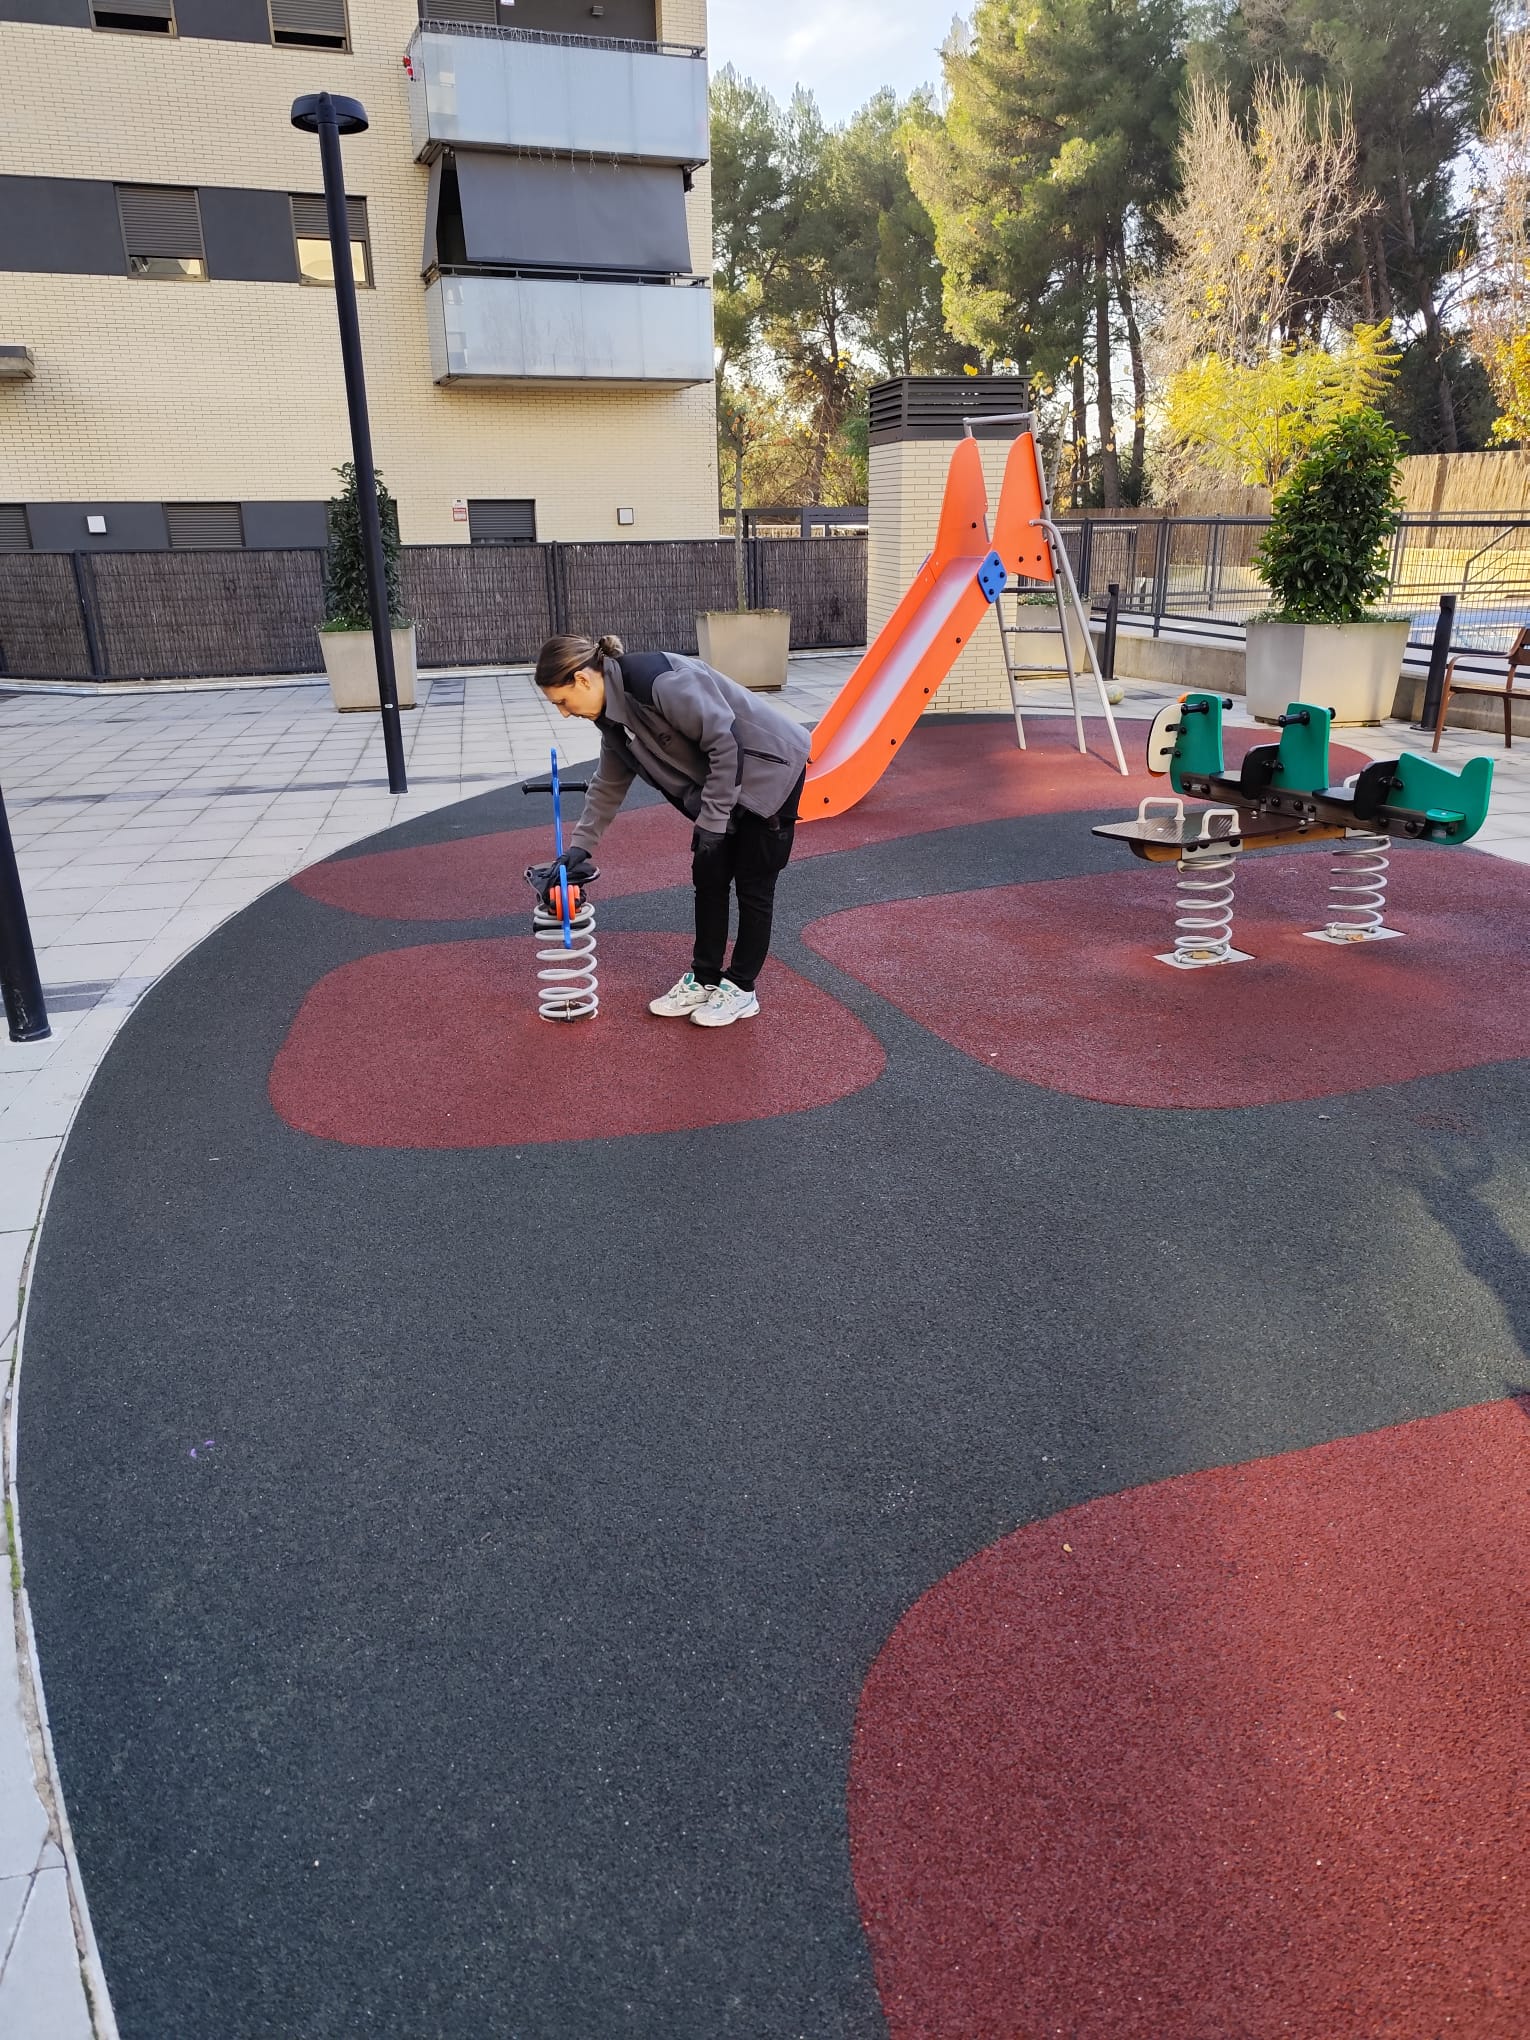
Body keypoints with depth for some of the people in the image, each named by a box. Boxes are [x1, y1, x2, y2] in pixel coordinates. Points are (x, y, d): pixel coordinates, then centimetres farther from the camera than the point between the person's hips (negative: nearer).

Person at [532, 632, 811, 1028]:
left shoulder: (659, 681, -30)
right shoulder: (614, 714, -1)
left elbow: (724, 743, -26)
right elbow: (609, 784, 11)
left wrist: (710, 821, -21)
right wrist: (580, 845, 8)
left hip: (769, 770, -9)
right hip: (723, 783, 9)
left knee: (752, 885, 0)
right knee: (708, 877, 11)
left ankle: (741, 990, 13)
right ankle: (704, 980, 23)